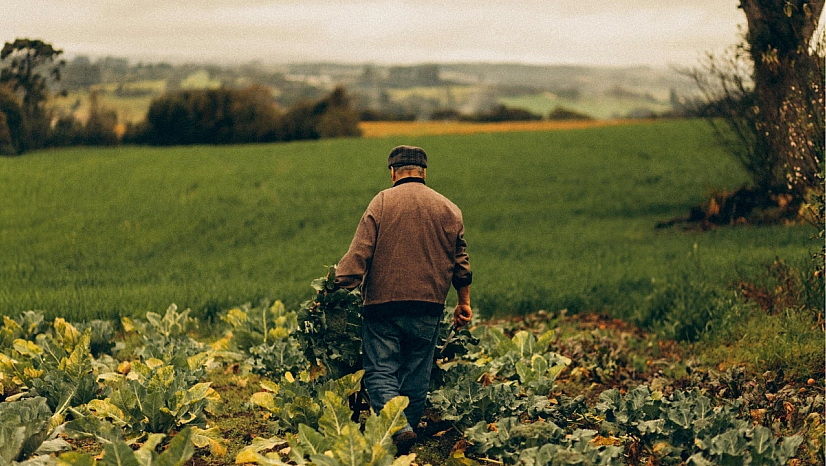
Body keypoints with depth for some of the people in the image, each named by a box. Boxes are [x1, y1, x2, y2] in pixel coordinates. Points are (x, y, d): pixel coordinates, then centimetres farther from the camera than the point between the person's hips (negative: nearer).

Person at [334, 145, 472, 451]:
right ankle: (410, 426, 18)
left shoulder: (382, 202, -3)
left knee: (380, 371, -1)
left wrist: (340, 287, -9)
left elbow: (359, 252, -10)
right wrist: (464, 302, 25)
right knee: (416, 375, 12)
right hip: (428, 308, 3)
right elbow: (460, 263, 14)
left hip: (383, 303, -3)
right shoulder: (449, 210, 8)